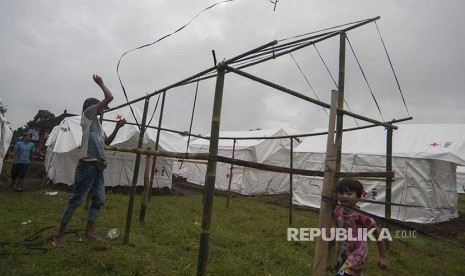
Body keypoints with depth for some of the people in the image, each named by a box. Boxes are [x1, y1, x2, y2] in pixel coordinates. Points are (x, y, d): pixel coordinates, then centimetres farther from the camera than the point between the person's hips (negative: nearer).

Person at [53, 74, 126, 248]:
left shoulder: (98, 124, 23)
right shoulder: (88, 114, -1)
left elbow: (107, 142, 30)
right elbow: (109, 98, -8)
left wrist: (117, 128, 20)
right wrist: (100, 83, 6)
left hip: (98, 167, 9)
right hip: (87, 165, -9)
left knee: (99, 200, 9)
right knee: (76, 200, -4)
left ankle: (88, 233, 19)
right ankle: (60, 235, 7)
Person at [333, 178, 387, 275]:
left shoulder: (361, 215, -27)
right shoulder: (338, 210, -11)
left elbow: (378, 233, -17)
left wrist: (383, 257, -11)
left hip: (357, 254, -6)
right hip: (343, 252, 6)